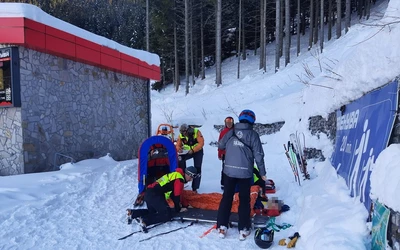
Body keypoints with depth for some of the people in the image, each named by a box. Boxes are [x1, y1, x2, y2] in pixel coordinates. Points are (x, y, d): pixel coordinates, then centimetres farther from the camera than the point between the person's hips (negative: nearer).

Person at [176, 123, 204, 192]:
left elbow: (201, 143, -27)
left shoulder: (196, 132, -24)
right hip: (188, 151, 3)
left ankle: (195, 188, 7)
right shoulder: (181, 135, -12)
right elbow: (178, 145, -6)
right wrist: (179, 149, -30)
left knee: (197, 169, -3)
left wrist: (193, 150, -37)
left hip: (198, 151, -3)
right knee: (180, 158, -27)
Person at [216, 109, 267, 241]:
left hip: (229, 170, 2)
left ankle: (222, 226, 14)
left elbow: (220, 146, 16)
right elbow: (258, 155, -5)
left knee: (226, 197, 13)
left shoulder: (231, 132, 3)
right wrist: (262, 173, 4)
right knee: (244, 200, 11)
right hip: (245, 172, -2)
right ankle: (243, 230, 15)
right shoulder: (253, 134, -4)